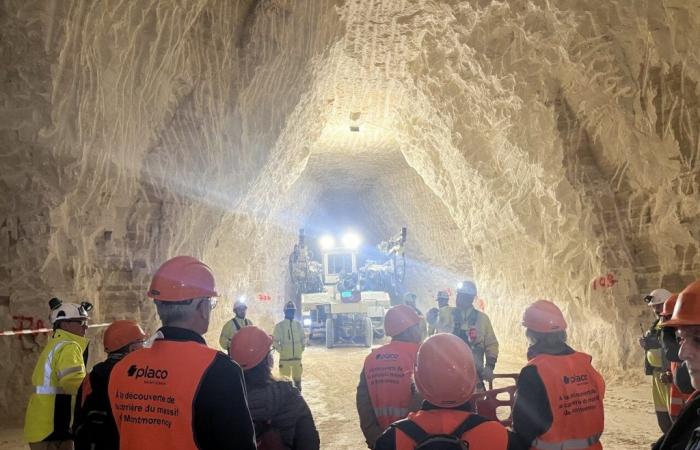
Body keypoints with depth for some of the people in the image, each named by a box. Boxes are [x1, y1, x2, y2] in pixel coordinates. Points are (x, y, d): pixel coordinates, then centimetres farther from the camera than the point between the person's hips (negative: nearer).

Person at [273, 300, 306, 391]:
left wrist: (301, 349, 6)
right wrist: (281, 350, -8)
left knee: (297, 380, 12)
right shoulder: (279, 326, -4)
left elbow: (302, 338, 15)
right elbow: (275, 341, -3)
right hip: (284, 358, -3)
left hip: (297, 357, 3)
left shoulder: (298, 324, 7)